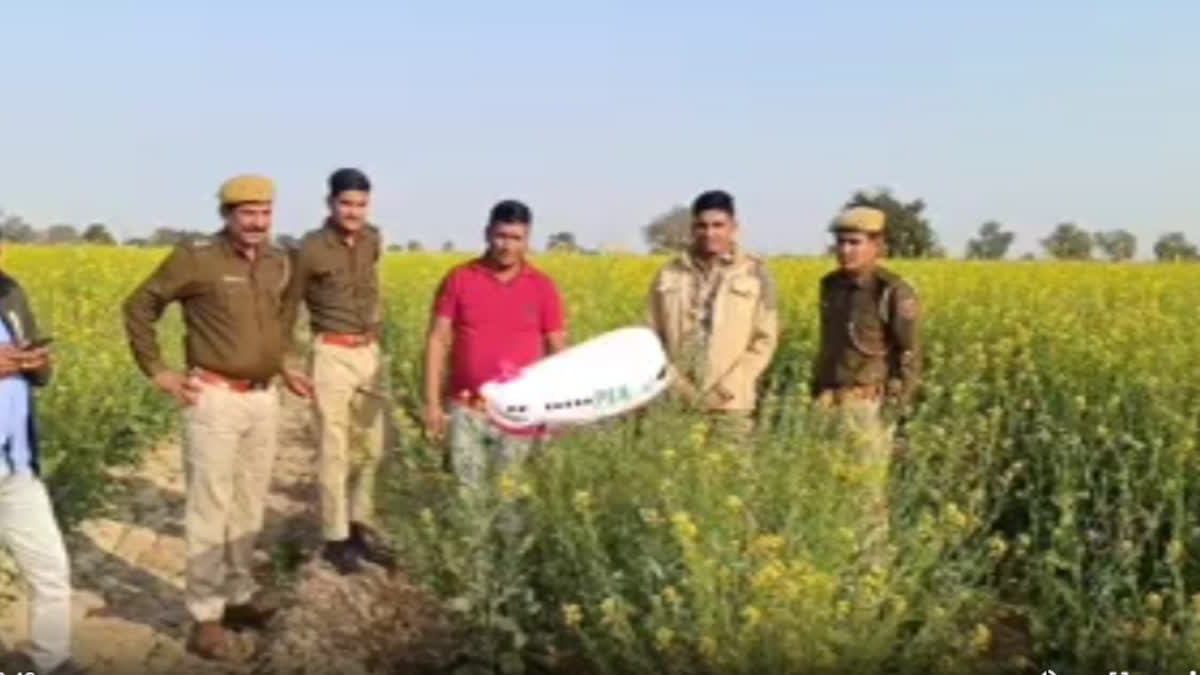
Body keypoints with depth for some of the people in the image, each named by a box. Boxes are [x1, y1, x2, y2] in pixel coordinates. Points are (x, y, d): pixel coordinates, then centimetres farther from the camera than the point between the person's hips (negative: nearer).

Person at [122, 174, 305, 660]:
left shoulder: (278, 263, 7)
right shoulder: (196, 259, -11)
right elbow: (138, 308, -3)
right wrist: (157, 372, -6)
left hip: (264, 399, 6)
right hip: (215, 399, -6)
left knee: (249, 503, 14)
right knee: (209, 507, -2)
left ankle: (240, 594, 28)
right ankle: (206, 617, 7)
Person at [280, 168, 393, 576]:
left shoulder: (373, 241, 4)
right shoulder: (311, 249, -12)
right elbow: (289, 306, -1)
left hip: (369, 353, 6)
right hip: (332, 355, -6)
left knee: (370, 447, 11)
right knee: (335, 450, -1)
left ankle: (361, 529, 26)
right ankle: (335, 539, 10)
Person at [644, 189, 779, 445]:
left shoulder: (754, 273, 3)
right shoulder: (668, 275, 8)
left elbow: (765, 340, 1)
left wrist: (726, 387, -7)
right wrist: (674, 383, -5)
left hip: (729, 404, -1)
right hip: (676, 402, 2)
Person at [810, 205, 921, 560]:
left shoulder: (894, 293, -12)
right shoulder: (831, 285, 10)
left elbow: (909, 356, -11)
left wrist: (897, 407, -15)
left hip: (869, 405, -6)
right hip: (829, 403, 6)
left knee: (865, 488, -2)